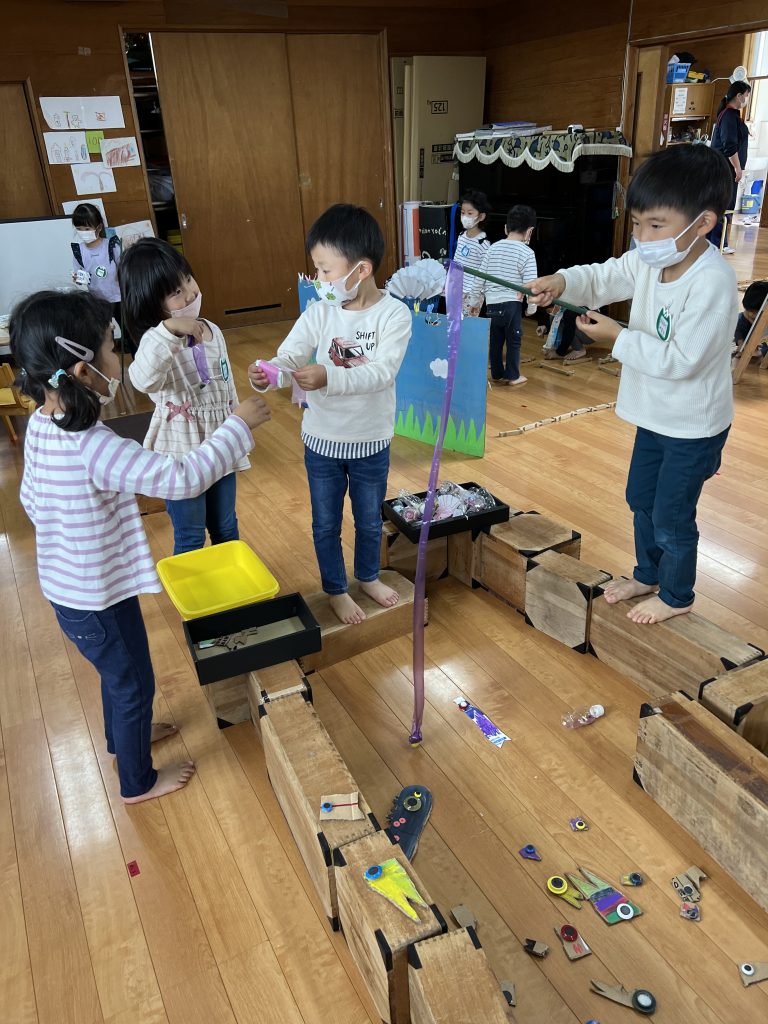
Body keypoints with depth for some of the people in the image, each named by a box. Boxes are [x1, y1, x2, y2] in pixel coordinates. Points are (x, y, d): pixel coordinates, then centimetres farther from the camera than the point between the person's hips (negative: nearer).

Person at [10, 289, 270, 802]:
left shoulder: (40, 425, -5)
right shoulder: (95, 448, -35)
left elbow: (31, 498, 8)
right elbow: (184, 479, -36)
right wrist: (239, 424, -26)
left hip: (66, 586, 8)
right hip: (98, 600, -8)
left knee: (118, 673, 31)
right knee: (135, 684, 16)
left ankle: (123, 736, 58)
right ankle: (139, 781, 39)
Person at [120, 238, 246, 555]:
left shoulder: (213, 331, 2)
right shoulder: (158, 340, -19)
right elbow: (143, 380, -43)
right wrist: (170, 330, -48)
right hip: (182, 453, -6)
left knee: (226, 528, 22)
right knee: (190, 538, 10)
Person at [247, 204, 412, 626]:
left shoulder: (394, 314, -15)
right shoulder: (319, 312, -8)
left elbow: (382, 373, -28)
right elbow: (287, 357, -17)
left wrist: (329, 378, -43)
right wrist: (266, 375, -40)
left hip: (371, 441, -1)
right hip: (322, 440, 2)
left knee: (369, 520, 20)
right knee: (326, 524, 16)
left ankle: (368, 577, 47)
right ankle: (336, 590, 39)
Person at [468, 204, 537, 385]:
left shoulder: (493, 248, 7)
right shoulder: (526, 252, -7)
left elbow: (479, 278, 9)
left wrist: (475, 301, 19)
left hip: (492, 303, 5)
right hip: (512, 303, -4)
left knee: (495, 340, 14)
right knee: (514, 340, 8)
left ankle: (497, 374, 23)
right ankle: (512, 376, 15)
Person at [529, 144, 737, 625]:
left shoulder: (712, 282, -29)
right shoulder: (648, 260, -6)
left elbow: (682, 360, -30)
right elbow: (604, 277, 0)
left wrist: (619, 337, -27)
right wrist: (563, 281, -21)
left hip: (693, 426, -8)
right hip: (655, 414, 8)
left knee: (671, 517, 6)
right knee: (641, 499, 22)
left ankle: (676, 595, 32)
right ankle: (647, 574, 45)